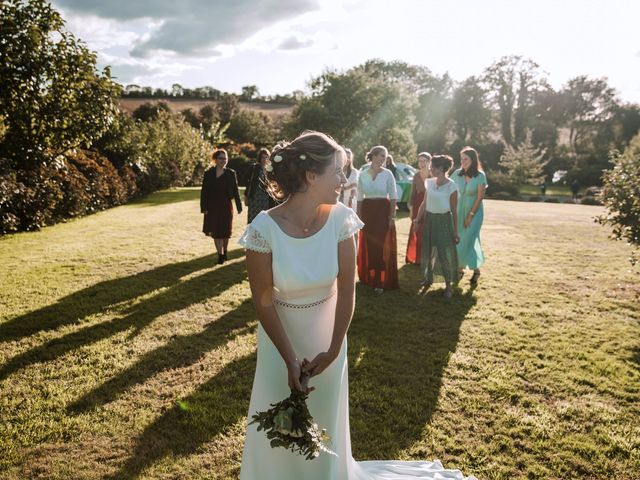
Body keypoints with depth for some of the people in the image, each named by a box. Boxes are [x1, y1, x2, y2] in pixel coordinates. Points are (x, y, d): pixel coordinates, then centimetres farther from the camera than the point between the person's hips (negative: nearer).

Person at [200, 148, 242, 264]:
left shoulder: (231, 173, 1)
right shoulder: (208, 173, 0)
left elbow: (235, 191, 1)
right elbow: (204, 192, -1)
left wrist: (239, 206, -2)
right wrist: (204, 208, -6)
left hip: (226, 207, 0)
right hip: (213, 207, 0)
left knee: (225, 232, 8)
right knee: (216, 232, 0)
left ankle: (224, 251, 29)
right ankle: (220, 255, 7)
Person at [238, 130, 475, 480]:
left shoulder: (341, 220, -18)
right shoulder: (264, 228, -25)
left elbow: (346, 291, -11)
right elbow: (263, 301, -17)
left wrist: (334, 350, -13)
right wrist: (290, 359, -17)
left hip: (326, 335, 2)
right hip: (280, 335, -2)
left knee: (324, 423, 21)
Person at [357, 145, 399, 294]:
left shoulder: (388, 174, -3)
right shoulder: (362, 175, 4)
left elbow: (393, 197, -2)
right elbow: (360, 198, 8)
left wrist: (392, 217, -8)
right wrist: (359, 217, 5)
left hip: (383, 212, -2)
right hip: (367, 212, 2)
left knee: (383, 247, -1)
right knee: (368, 247, 8)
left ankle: (382, 281, 6)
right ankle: (368, 278, 23)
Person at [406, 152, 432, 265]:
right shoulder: (416, 176, 9)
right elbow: (413, 193, 11)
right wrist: (411, 209, 7)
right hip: (418, 205, 4)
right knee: (416, 232, 4)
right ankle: (417, 257, 14)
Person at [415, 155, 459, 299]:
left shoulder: (451, 186, -12)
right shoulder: (429, 182, 3)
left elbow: (454, 210, -8)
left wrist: (455, 231, -6)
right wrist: (417, 219, 11)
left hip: (444, 220, -5)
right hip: (429, 219, 5)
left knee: (445, 253, -1)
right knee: (428, 251, 14)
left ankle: (448, 285, 9)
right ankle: (428, 278, 32)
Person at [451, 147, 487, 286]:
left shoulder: (480, 175, -12)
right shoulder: (457, 174, -3)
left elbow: (480, 197, -11)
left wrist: (471, 215, -12)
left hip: (475, 211, -3)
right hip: (459, 211, 4)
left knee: (468, 241, -8)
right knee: (458, 240, 4)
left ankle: (476, 270, 9)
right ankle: (460, 269, 18)